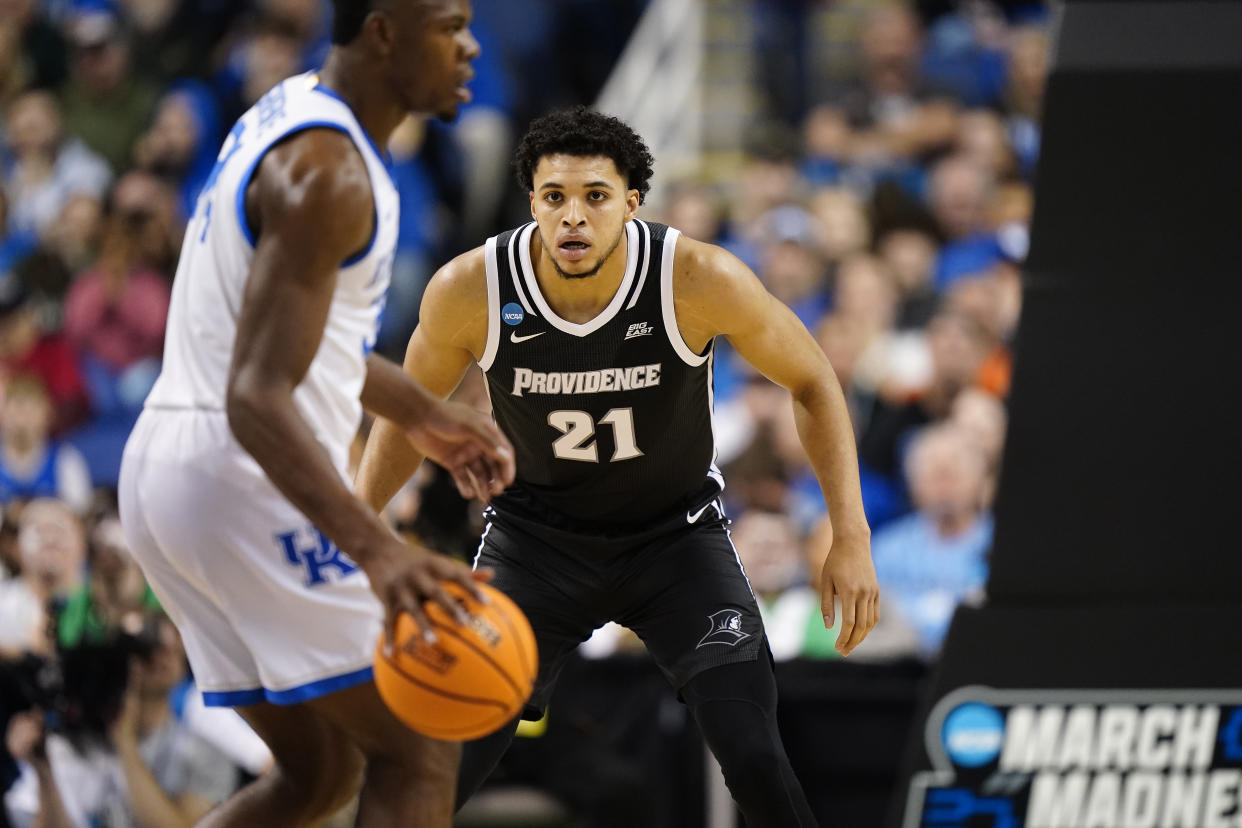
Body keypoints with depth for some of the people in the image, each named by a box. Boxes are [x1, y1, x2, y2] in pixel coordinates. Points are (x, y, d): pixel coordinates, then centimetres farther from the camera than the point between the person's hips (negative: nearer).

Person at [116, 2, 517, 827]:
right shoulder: (326, 173, -19)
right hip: (247, 482, -10)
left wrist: (421, 413, 36)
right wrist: (378, 552, -38)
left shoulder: (289, 112, 12)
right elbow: (258, 401, -27)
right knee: (419, 752, -2)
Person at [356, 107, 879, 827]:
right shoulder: (471, 289, -22)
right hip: (535, 536, 1)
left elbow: (812, 383, -9)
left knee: (755, 759, -17)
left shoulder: (702, 280, -26)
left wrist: (851, 539, -14)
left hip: (676, 533, -1)